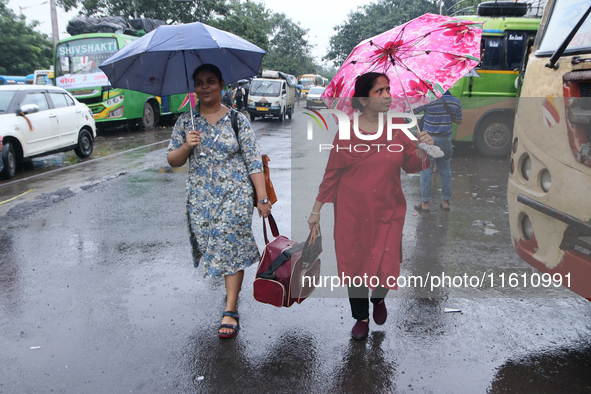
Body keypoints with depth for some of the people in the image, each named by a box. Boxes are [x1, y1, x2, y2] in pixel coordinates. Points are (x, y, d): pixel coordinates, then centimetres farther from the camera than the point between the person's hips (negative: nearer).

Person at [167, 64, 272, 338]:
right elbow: (172, 161, 6)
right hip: (201, 197, 3)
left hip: (236, 195, -2)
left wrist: (262, 198, -6)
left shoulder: (238, 120, -1)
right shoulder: (185, 122, 5)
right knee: (220, 247, 9)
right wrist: (186, 146, -15)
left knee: (231, 247, -5)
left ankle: (230, 311, 3)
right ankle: (232, 292, 33)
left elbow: (254, 162, -2)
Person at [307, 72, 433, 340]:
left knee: (386, 266, 0)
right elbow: (332, 174, -2)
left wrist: (422, 152, -13)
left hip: (387, 210, 1)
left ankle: (378, 298, 37)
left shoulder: (398, 129, -1)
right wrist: (316, 210, -1)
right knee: (354, 264, 8)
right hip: (353, 210, -1)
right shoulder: (347, 132, -7)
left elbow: (411, 167, 9)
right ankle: (361, 317, 33)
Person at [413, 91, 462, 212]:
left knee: (426, 171, 1)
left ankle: (425, 203, 2)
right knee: (445, 171, 13)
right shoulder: (455, 102, 2)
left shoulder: (428, 101, -13)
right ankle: (445, 202, 18)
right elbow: (459, 121, 14)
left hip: (429, 140, -4)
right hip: (445, 140, 4)